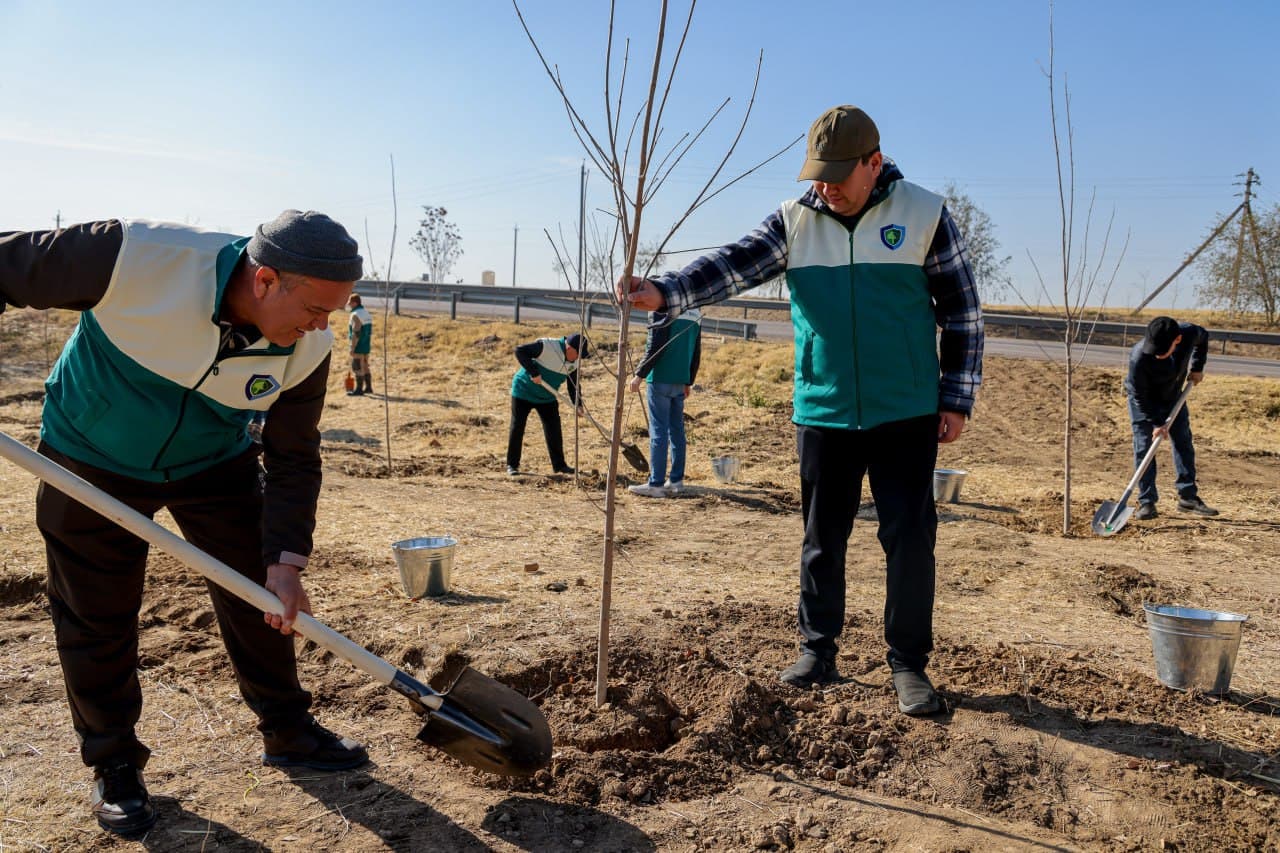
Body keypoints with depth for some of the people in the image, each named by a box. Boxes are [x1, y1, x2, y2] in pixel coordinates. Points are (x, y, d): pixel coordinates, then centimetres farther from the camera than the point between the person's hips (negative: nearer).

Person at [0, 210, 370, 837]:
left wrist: (286, 562, -22)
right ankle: (114, 766, 25)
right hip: (92, 460, -2)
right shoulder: (132, 257, -35)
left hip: (215, 464, 3)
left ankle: (288, 734, 25)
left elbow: (293, 460, -14)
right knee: (96, 619, 4)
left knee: (260, 599, 5)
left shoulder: (308, 347, -22)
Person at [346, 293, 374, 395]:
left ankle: (359, 389, -4)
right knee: (365, 366, 15)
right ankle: (368, 387, 20)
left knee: (357, 367, -5)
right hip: (367, 345, 10)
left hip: (359, 346, -10)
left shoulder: (355, 315, -16)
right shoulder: (366, 312, 14)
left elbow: (356, 333, -22)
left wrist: (352, 348, -20)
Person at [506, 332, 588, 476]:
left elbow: (573, 383, 3)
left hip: (547, 397, 6)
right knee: (517, 427, -2)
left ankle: (559, 464, 14)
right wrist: (533, 372, -30)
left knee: (554, 429, 3)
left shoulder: (574, 362, -6)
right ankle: (512, 465, 8)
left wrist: (578, 404, -10)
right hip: (524, 391, -6)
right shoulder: (546, 346, -27)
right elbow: (519, 351, -27)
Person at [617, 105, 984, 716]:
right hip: (823, 414, 2)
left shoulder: (924, 214, -3)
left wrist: (957, 398, 0)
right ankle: (817, 650, 27)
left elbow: (962, 311, 2)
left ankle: (909, 664, 16)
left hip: (906, 414, -2)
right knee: (822, 539, 11)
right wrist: (663, 293, -28)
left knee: (910, 540, 1)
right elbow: (731, 266, -11)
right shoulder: (794, 220, 2)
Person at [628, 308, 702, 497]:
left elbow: (654, 348, -15)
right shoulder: (695, 312, 12)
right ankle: (677, 480, 17)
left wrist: (639, 375, -8)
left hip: (661, 379, -7)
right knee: (677, 430, 12)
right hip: (680, 381, 7)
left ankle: (655, 484, -1)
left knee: (658, 431, -3)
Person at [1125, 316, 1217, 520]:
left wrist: (1197, 367, -3)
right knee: (1143, 447, -8)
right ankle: (1146, 501, -2)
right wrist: (1156, 422, -23)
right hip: (1144, 402, -4)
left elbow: (1203, 337, 2)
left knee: (1183, 443, 6)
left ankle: (1188, 496, 16)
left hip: (1173, 396, 5)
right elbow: (1139, 396, -25)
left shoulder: (1190, 333, -27)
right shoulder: (1138, 357, -38)